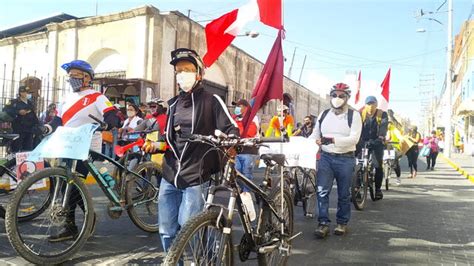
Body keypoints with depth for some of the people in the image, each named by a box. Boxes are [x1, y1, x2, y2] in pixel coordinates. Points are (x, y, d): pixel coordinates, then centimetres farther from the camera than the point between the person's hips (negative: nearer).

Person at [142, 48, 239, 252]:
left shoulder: (211, 101, -1)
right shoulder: (173, 104, 17)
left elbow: (232, 129, -6)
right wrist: (156, 145, 2)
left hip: (197, 177, -6)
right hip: (170, 176, 6)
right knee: (167, 230, 8)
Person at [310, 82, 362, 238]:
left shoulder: (354, 115, -3)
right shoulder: (324, 114, 10)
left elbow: (354, 138, -15)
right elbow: (315, 136, 13)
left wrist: (332, 140, -26)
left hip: (345, 159, -2)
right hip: (326, 157, 3)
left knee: (343, 194, 9)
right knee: (322, 191, -5)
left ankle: (342, 223, 24)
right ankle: (323, 223, 3)